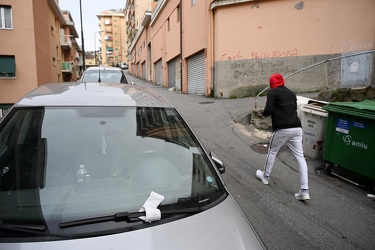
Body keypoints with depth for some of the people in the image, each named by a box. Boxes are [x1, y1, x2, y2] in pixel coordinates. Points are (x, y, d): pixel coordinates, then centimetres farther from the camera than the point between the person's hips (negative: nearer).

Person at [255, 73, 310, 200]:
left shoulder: (272, 92, 1)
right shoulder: (291, 93, 19)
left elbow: (269, 110, -9)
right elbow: (294, 109, 22)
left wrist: (262, 112, 12)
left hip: (282, 129, -5)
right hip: (297, 128, 5)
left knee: (272, 152, 16)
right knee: (300, 157, 4)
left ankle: (265, 176, 34)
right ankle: (304, 191, 1)